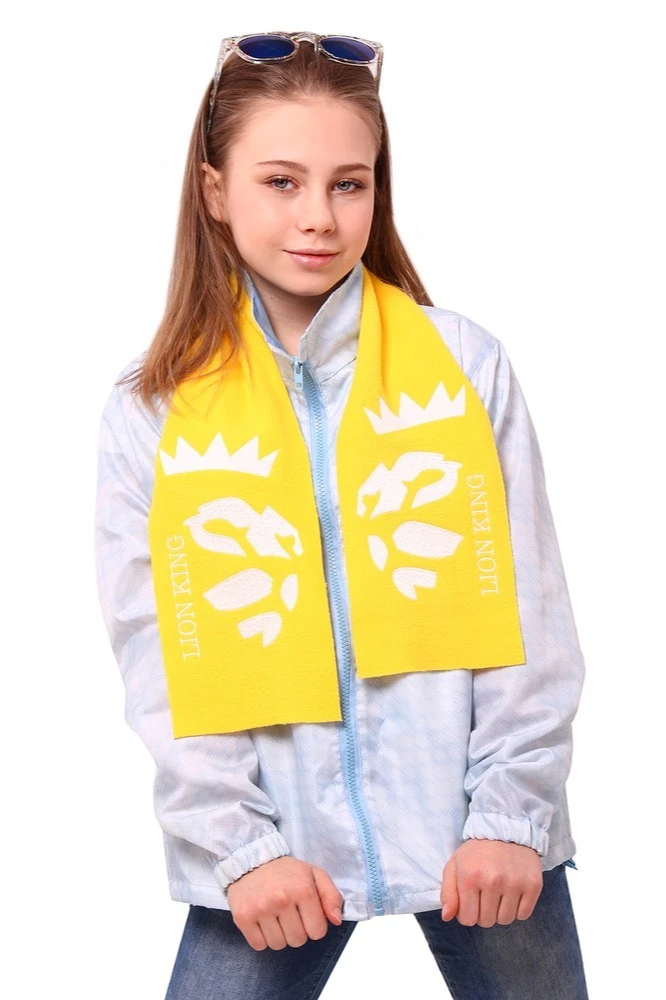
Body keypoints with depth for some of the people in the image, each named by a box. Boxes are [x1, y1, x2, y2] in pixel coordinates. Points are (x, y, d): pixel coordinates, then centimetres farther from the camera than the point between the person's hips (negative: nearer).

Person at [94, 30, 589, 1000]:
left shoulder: (466, 363, 0)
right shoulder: (151, 412, 0)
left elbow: (530, 613, -1)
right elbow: (157, 666, -1)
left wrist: (512, 814, -8)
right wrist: (240, 847, -10)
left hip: (477, 834, 0)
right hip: (271, 844, 0)